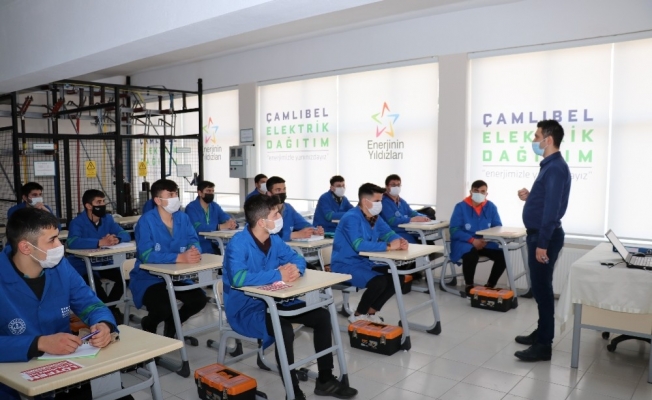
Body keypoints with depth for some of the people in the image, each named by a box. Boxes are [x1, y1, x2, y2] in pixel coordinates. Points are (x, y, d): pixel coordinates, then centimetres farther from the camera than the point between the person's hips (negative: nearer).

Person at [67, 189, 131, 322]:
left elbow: (126, 235, -5)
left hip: (104, 263, 5)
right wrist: (100, 242, -44)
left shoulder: (108, 219, 4)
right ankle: (111, 310, -4)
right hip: (82, 266, -5)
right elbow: (72, 242, -34)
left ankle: (109, 306, 10)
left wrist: (117, 239, -29)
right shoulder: (77, 222, -15)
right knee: (94, 283, -31)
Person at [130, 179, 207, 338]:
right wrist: (180, 258, -36)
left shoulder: (183, 218, 1)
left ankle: (172, 325, 18)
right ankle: (148, 324, 11)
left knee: (199, 299, -13)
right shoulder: (146, 221, -17)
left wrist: (195, 251, -30)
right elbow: (146, 255, -28)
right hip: (149, 278, -5)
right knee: (163, 309, -29)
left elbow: (194, 242, -4)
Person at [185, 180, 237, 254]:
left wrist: (231, 223, -23)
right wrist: (220, 226, -27)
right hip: (198, 247, -6)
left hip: (214, 245, 6)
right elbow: (197, 227, -21)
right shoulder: (191, 208, -6)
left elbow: (227, 218, 2)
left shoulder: (215, 206, 14)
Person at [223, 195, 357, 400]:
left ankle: (325, 380, 14)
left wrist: (296, 269, -15)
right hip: (246, 308, -8)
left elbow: (297, 258, 11)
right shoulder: (239, 243, -22)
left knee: (322, 316, 2)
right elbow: (238, 278, -37)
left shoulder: (274, 240, 0)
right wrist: (277, 274, -30)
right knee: (284, 330, -35)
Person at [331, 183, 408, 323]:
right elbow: (359, 245, -35)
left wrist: (400, 241, -17)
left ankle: (370, 313, 11)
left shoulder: (375, 217, 6)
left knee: (397, 277, -1)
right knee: (379, 282, -28)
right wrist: (388, 246, -33)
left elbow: (389, 233, 8)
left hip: (365, 263, 9)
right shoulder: (351, 218, -22)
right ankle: (358, 315, -3)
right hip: (345, 266, -9)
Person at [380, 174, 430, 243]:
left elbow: (412, 213, 13)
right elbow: (392, 220, -20)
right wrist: (413, 219, -23)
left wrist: (423, 217, -10)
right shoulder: (384, 202, -9)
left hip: (407, 231, 8)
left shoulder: (402, 201, 22)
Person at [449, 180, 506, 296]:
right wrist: (472, 240, -24)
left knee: (502, 255, -20)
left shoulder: (491, 207, 2)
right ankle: (469, 286, -9)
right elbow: (454, 230, -11)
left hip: (485, 243, 4)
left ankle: (490, 285, 5)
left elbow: (498, 227, 3)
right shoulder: (461, 207, -8)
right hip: (465, 242, -4)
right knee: (471, 255, -36)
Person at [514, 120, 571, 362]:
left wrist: (542, 244, -24)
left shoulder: (555, 168, -18)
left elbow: (552, 209, -23)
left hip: (545, 236, -10)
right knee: (539, 288, 17)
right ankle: (541, 333, 29)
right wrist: (530, 197, 6)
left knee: (542, 289, -4)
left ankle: (544, 346, 4)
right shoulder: (549, 166, 14)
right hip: (539, 234, 10)